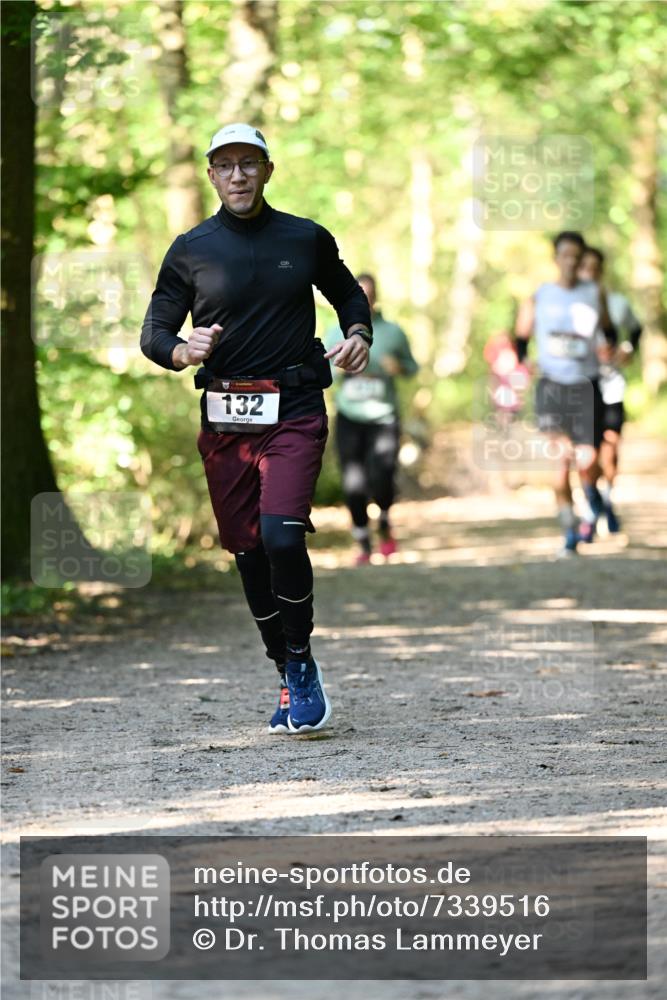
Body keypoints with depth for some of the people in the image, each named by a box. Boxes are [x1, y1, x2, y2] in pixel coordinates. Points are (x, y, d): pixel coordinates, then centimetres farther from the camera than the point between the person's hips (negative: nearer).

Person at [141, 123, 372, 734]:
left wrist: (359, 335, 1)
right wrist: (183, 351, -19)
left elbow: (348, 294, 23)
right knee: (249, 554, 5)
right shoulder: (191, 250, 5)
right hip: (224, 419, 2)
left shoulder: (306, 240, 6)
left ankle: (303, 665, -2)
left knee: (281, 536, -21)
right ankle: (292, 682, 19)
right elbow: (154, 333, 4)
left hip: (294, 412, -2)